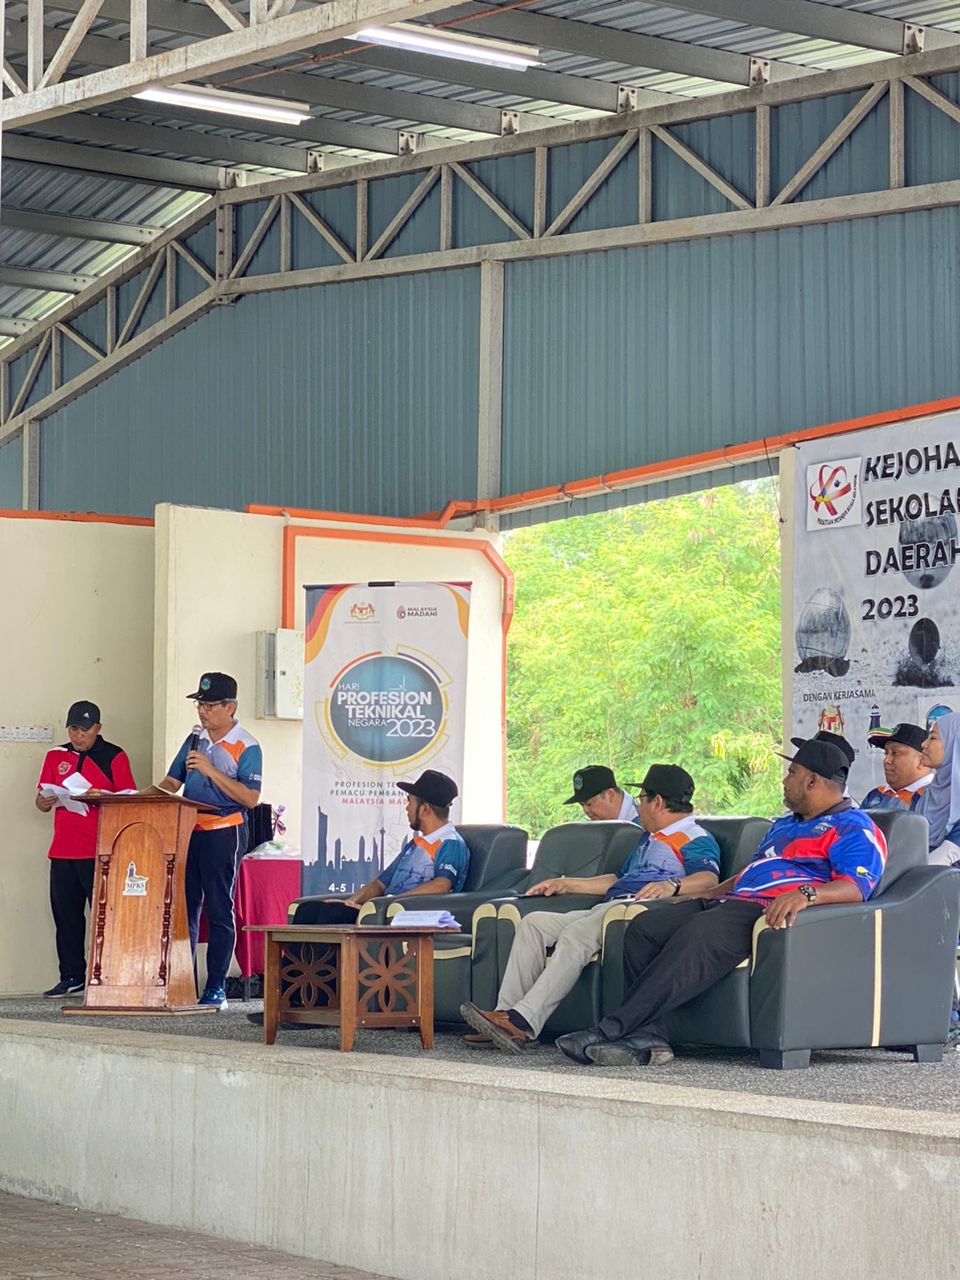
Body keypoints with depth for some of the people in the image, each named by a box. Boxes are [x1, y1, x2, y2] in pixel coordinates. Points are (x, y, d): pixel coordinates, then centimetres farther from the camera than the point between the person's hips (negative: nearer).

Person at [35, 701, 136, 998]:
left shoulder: (114, 757, 3)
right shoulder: (56, 757, 14)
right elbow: (41, 802, 15)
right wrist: (45, 802, -9)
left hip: (101, 851, -4)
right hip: (63, 850, 4)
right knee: (66, 915, 5)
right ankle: (71, 978, 12)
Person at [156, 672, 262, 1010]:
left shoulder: (246, 747, -6)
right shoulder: (195, 740, 14)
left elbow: (250, 798, -14)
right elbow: (172, 782, 17)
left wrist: (211, 771, -18)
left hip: (224, 833, -6)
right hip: (188, 830, 6)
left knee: (219, 910, -3)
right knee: (185, 906, 6)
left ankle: (216, 988, 1)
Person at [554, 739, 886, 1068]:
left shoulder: (853, 827, 3)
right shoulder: (784, 825, 35)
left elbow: (856, 887, -14)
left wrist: (805, 894, -32)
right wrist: (703, 897, 24)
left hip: (770, 911, -10)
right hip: (730, 902, 10)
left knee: (700, 935, -36)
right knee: (643, 927, -11)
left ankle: (611, 1029, -41)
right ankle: (645, 1036, -27)